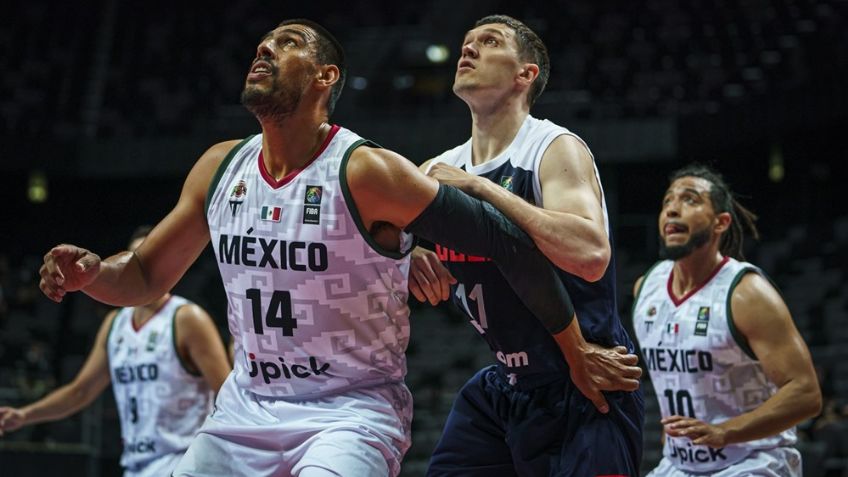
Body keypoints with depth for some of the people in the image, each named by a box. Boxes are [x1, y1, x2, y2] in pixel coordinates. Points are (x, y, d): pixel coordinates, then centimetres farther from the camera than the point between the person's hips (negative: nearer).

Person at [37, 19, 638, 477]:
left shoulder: (365, 173, -17)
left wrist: (576, 351, -10)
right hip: (246, 406, 6)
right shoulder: (220, 167, 2)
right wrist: (92, 273, -9)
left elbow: (509, 245, -15)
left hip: (351, 411, -6)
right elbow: (147, 277, 14)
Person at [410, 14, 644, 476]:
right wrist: (405, 256, -11)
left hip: (584, 389, -6)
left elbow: (591, 255, -32)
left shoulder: (556, 149, -14)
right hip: (505, 386, 7)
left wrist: (480, 187, -27)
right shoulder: (440, 170, 6)